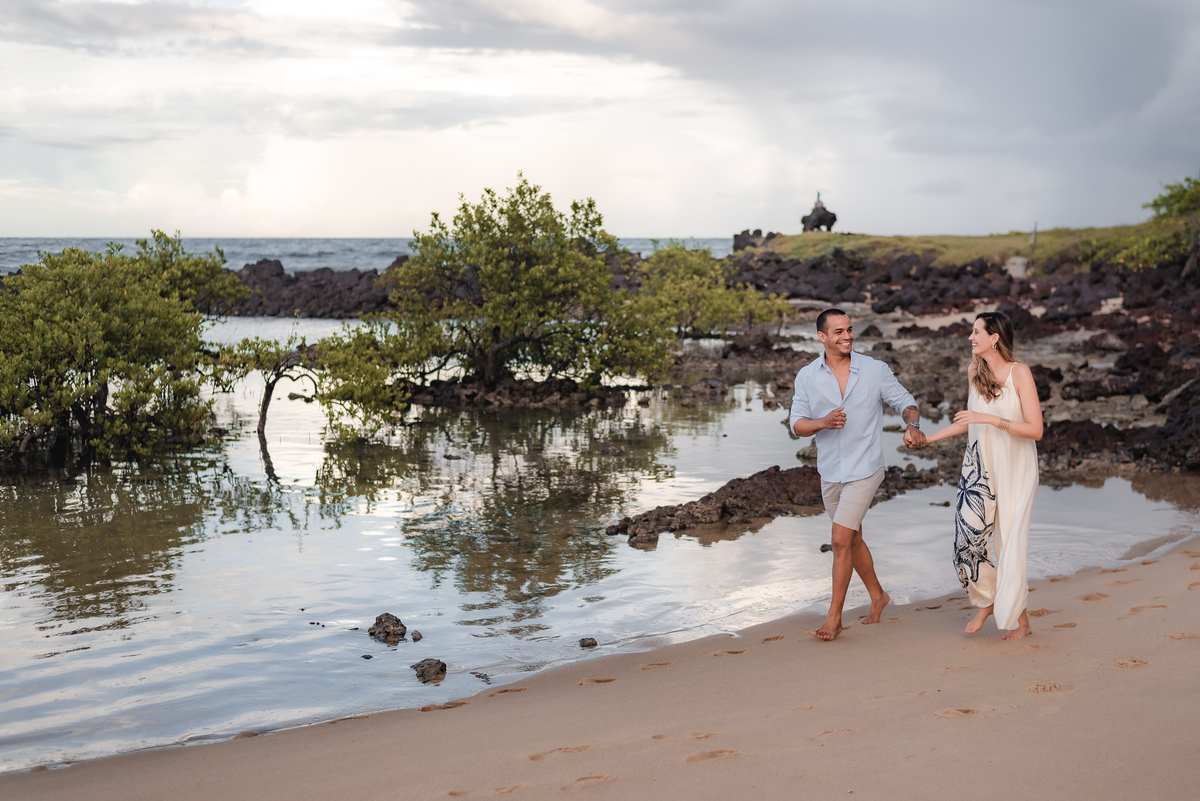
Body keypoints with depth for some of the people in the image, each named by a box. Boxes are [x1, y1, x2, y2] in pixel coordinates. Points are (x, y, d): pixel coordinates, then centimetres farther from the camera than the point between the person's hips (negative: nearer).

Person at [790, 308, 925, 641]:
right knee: (853, 539, 18)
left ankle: (834, 616, -1)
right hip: (830, 473, 4)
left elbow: (905, 401, 1)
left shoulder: (875, 370, -7)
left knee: (840, 540, -11)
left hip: (864, 470, -4)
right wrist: (823, 423, -23)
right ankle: (877, 596, 39)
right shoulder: (807, 376, -2)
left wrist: (913, 426, -20)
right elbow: (797, 424, -2)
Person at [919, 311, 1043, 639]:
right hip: (979, 466, 5)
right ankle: (987, 601, 19)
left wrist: (991, 419, -25)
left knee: (1009, 541, -3)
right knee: (970, 532, -5)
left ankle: (1019, 619, 14)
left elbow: (1035, 429, -17)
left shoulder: (1019, 373, -13)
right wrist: (927, 438, 17)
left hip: (1014, 470, -5)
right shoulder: (975, 372, 4)